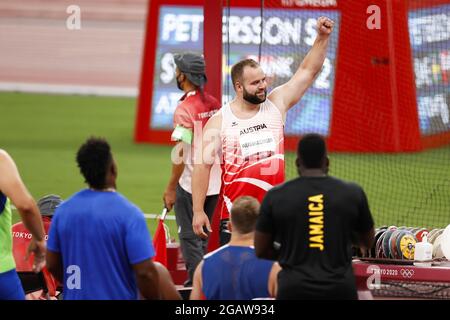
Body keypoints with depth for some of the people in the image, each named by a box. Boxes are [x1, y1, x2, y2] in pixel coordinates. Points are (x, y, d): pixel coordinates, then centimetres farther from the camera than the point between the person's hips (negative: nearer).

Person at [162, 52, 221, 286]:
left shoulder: (185, 108, -17)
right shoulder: (215, 105, 5)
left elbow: (180, 153, -19)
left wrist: (171, 188, -13)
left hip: (190, 184, -7)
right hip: (214, 183, 7)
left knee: (189, 238, 1)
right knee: (202, 237, 17)